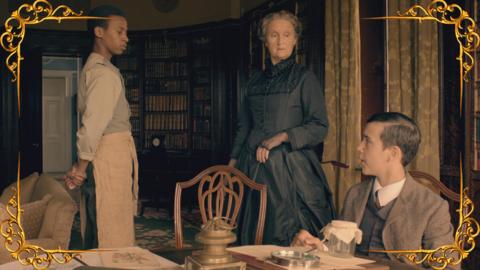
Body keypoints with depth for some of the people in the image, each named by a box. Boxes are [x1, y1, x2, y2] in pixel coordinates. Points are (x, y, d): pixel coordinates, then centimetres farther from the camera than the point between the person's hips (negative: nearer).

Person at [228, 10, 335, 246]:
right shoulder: (256, 81, 14)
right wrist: (233, 162, 12)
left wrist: (282, 136, -17)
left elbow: (319, 128, -6)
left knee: (287, 239, -3)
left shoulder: (304, 78, 0)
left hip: (288, 168, -4)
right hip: (254, 168, 5)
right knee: (253, 240, 7)